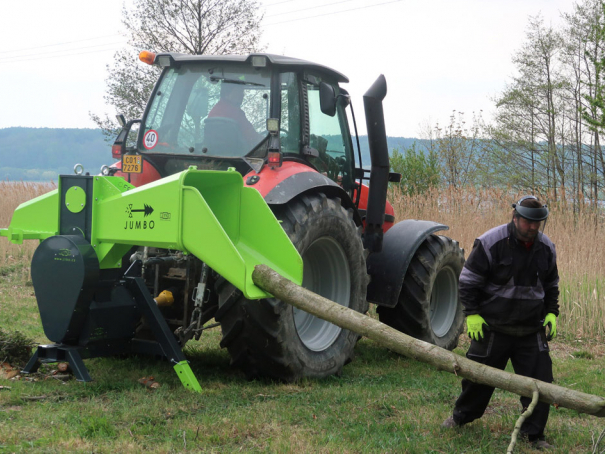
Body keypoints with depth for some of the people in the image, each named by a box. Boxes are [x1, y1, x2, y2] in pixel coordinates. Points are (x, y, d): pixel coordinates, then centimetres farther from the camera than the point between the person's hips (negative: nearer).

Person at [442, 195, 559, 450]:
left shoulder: (546, 248, 4)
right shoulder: (491, 243, -12)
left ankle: (534, 434, 12)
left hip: (531, 330, 3)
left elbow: (551, 286, 19)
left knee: (540, 379, -2)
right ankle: (462, 416, 34)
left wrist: (551, 313, 6)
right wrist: (472, 314, -13)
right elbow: (468, 280, -7)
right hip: (493, 327, -3)